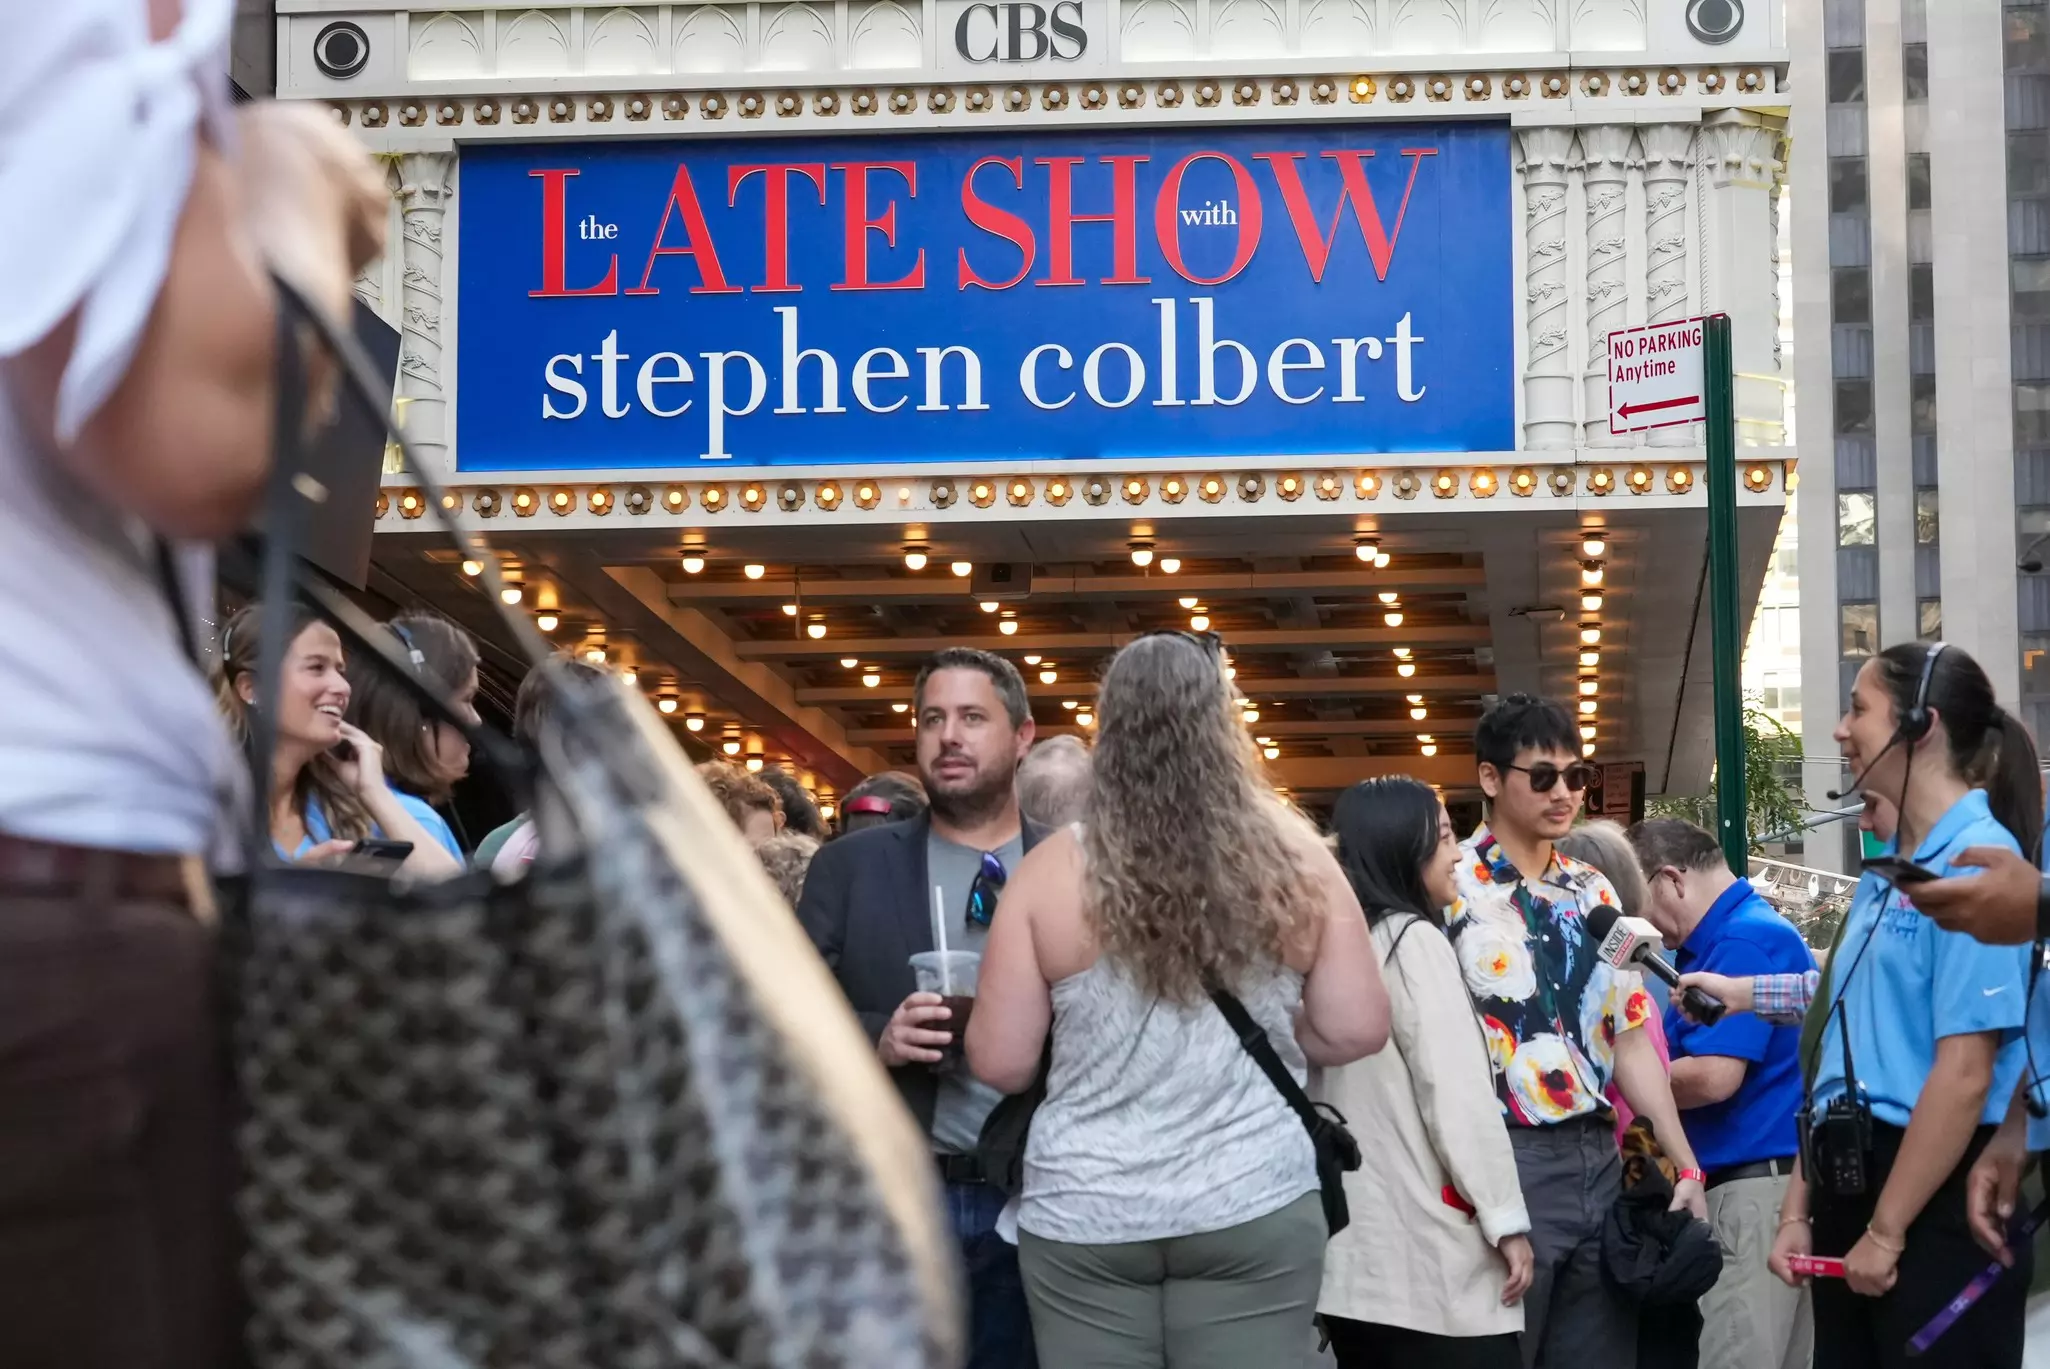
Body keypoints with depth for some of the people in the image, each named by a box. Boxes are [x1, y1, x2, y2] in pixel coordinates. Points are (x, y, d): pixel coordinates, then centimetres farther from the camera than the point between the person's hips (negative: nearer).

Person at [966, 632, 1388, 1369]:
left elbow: (1000, 1062, -3)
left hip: (1086, 1216, 0)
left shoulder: (1052, 871, -5)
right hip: (1255, 1208, 1)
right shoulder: (1295, 860, -2)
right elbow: (1357, 1030, 0)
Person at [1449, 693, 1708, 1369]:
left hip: (1599, 1160, 7)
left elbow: (1630, 1036, 18)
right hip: (1505, 1163, -7)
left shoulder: (1593, 893, 14)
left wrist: (1686, 1165, 13)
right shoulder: (1450, 889, -7)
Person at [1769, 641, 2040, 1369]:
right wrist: (1800, 1209, 13)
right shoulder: (1885, 870, 15)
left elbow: (1966, 1071, -18)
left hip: (1937, 1200, -8)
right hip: (1852, 1183, 9)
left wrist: (1886, 1230, -15)